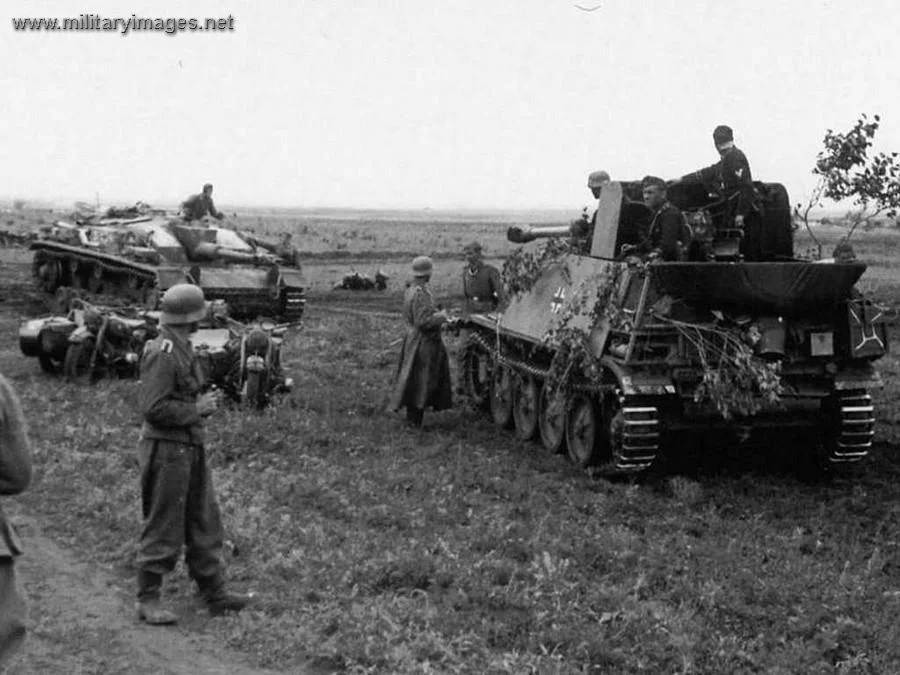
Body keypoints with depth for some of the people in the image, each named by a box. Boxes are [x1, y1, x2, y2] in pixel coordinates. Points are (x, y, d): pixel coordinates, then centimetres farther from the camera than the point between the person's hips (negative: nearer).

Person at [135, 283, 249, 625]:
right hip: (167, 448, -10)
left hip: (190, 448, 10)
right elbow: (153, 408, -23)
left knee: (203, 523, 14)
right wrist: (196, 409, -15)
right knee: (163, 528, -2)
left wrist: (204, 403, 7)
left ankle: (215, 593, 22)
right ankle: (148, 601, 8)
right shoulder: (162, 353, -18)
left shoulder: (182, 349, 13)